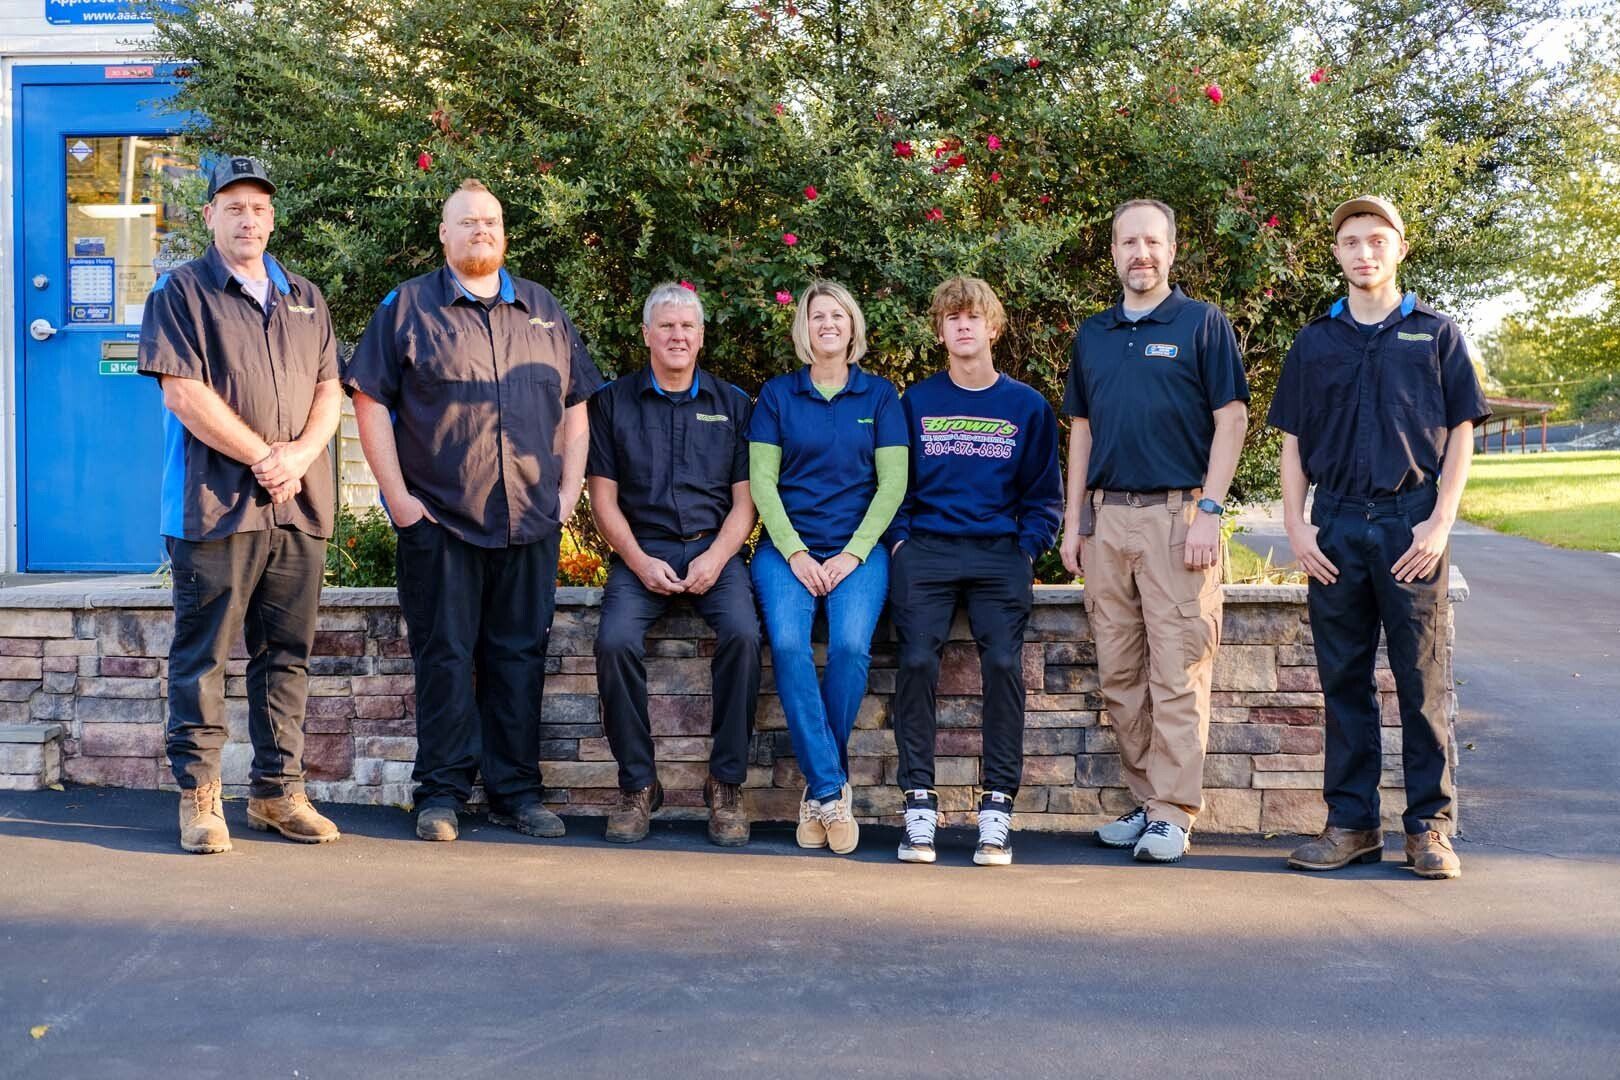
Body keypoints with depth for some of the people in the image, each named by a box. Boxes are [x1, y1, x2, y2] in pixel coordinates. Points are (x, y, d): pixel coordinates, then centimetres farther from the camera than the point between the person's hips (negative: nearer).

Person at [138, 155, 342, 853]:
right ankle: (198, 795, 7)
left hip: (299, 505, 5)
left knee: (286, 656, 7)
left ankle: (277, 791, 15)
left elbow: (329, 389, 12)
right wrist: (262, 456, -11)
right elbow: (183, 392, -8)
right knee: (202, 656, -1)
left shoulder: (305, 299, 18)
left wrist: (298, 455, -6)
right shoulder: (181, 292, 3)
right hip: (215, 503, -4)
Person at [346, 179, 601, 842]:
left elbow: (576, 406, 17)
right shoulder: (407, 308, 4)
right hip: (438, 520, -3)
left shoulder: (544, 312, 15)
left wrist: (569, 490, 7)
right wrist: (397, 496, -8)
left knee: (520, 656, 7)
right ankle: (442, 794, 10)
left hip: (531, 521, 3)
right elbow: (370, 402, -1)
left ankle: (516, 792, 15)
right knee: (445, 657, 0)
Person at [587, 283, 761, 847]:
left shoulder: (731, 403, 13)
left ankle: (726, 785, -17)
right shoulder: (613, 401, 11)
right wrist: (640, 562, -8)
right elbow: (604, 496, 7)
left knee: (742, 634, -30)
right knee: (616, 641, -29)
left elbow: (745, 498, 8)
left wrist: (716, 557, -10)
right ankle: (637, 784, -13)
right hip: (642, 551, 0)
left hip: (714, 549, 0)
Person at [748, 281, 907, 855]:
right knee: (788, 644, -28)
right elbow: (761, 482, 5)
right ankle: (832, 791, -22)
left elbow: (892, 484, 4)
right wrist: (795, 553, -8)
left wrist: (852, 554, -8)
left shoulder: (879, 395, 11)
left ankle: (819, 789, -12)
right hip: (788, 545, 1)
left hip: (858, 548, 0)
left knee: (850, 645, -28)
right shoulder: (777, 395, 11)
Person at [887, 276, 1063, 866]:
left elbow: (1044, 495, 14)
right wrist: (901, 541, 0)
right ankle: (919, 806, -11)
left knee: (1003, 661, -19)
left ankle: (997, 808, -11)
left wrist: (1027, 550, 0)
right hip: (926, 550, 0)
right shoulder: (915, 402, 12)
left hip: (1000, 552, 0)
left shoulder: (1028, 406, 12)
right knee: (918, 659, -19)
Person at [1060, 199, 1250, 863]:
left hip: (1177, 515, -5)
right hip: (1107, 516, 5)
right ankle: (1145, 801, 16)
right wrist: (1074, 521, 10)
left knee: (1177, 671, -6)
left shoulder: (1203, 324, 1)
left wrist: (1208, 513, -12)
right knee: (1119, 673, 7)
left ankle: (1174, 814, -2)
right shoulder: (1092, 335, 16)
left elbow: (1231, 421, -4)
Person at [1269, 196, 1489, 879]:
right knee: (1344, 679, 5)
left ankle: (1430, 825, 7)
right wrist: (1297, 527, 1)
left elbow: (1460, 435, 4)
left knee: (1422, 681, 0)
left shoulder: (1434, 334, 7)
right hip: (1336, 525, 2)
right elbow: (1292, 441, 12)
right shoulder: (1315, 341, 13)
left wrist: (1439, 522, -7)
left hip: (1412, 523, -2)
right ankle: (1352, 822, 13)